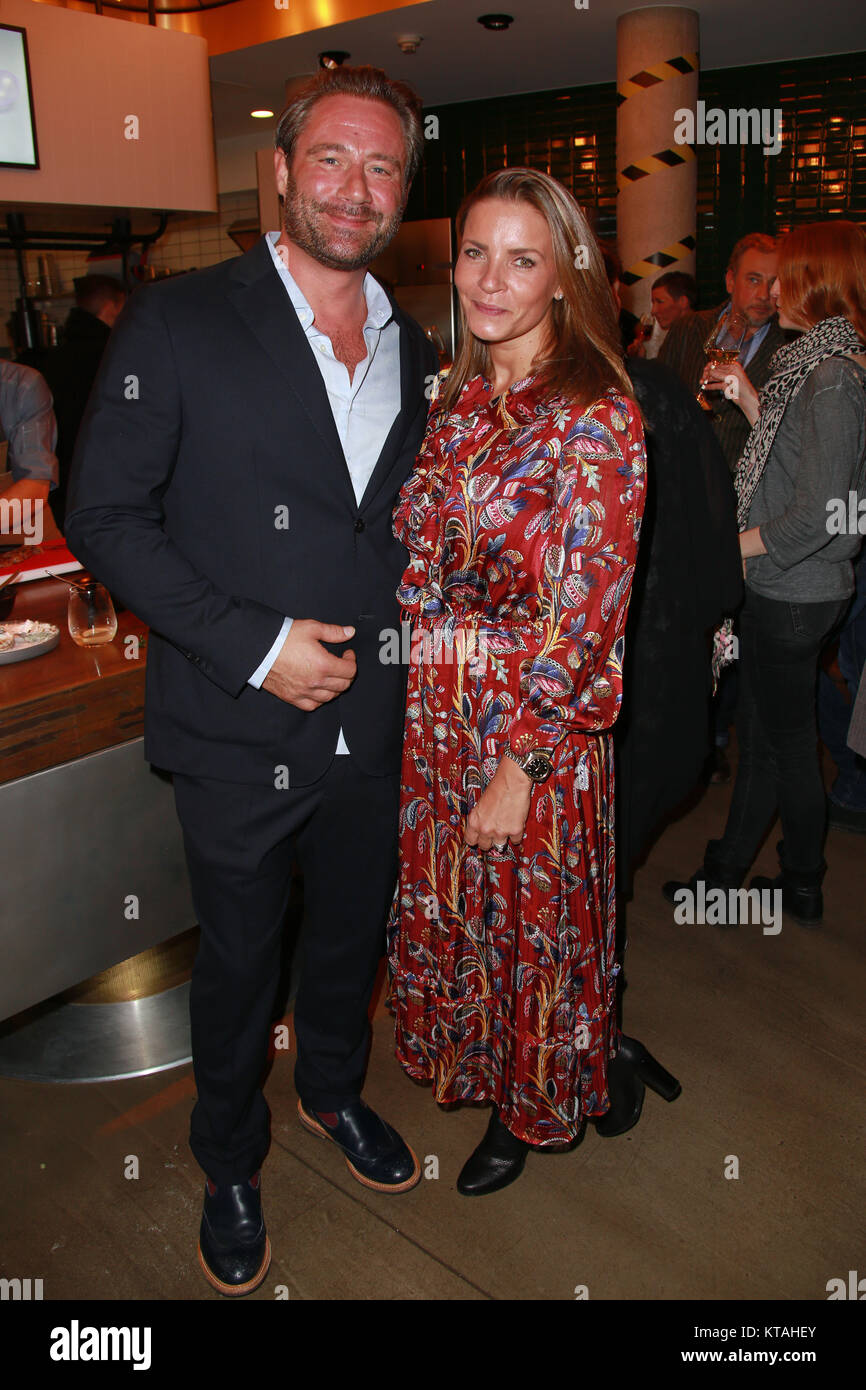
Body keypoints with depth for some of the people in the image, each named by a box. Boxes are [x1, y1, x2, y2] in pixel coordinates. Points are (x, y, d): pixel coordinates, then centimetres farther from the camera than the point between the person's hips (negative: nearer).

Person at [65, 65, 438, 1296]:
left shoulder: (414, 353, 7)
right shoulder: (178, 324, -10)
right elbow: (105, 515, -12)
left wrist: (389, 646, 2)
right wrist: (253, 645, -19)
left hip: (374, 727, 5)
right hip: (242, 735, -4)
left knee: (353, 938, 23)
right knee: (239, 965, 15)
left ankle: (333, 1090, 52)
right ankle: (231, 1161, 42)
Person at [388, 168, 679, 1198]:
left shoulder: (595, 415, -16)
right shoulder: (456, 397, 5)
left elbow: (585, 613, -18)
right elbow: (421, 564, 10)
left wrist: (521, 765, -18)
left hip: (537, 723, -6)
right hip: (436, 711, 6)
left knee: (534, 911, 14)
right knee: (449, 901, 20)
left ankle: (534, 1108, 42)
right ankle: (478, 1063, 49)